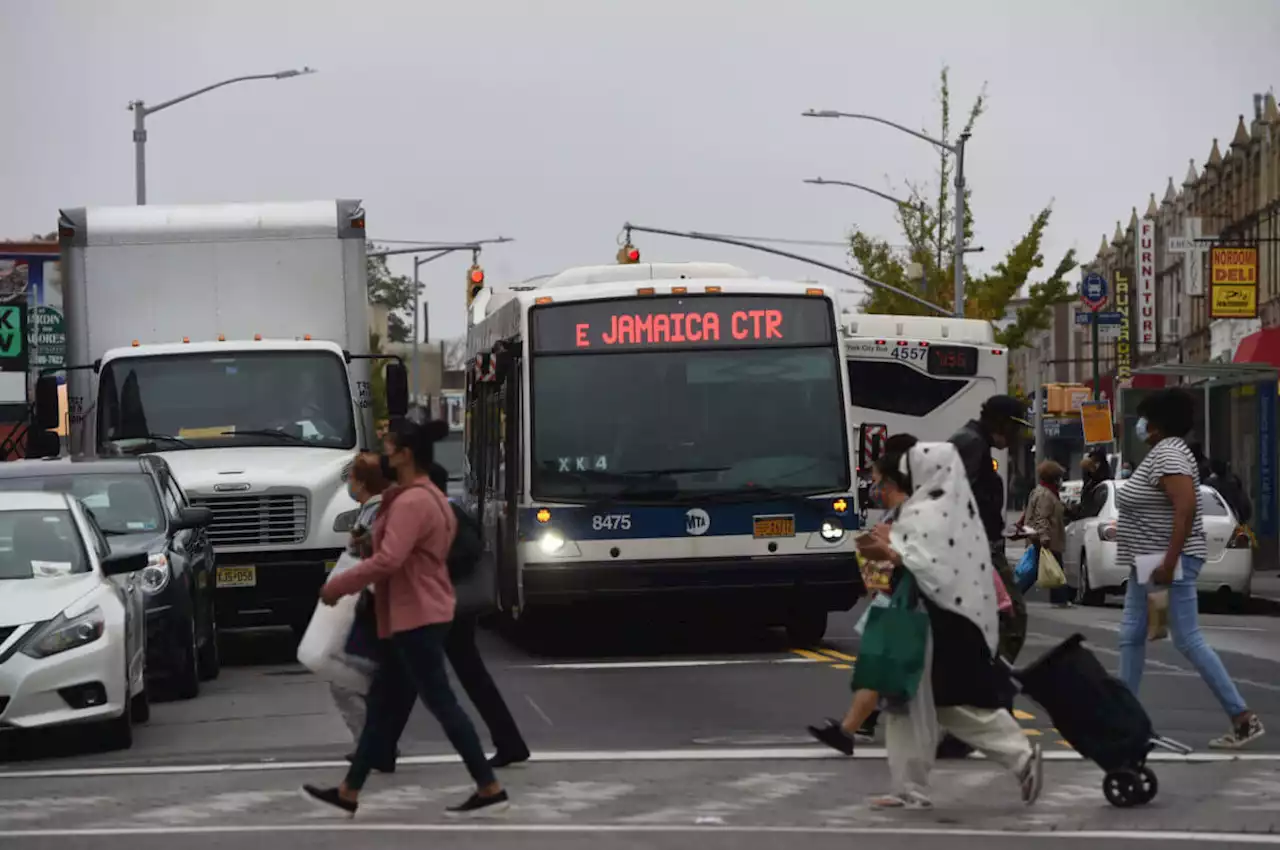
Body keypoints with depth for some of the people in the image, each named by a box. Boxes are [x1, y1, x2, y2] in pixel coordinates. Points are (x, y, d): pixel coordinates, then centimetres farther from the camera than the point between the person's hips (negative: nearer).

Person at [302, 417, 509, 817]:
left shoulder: (411, 502, -19)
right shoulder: (429, 497, 16)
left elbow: (388, 560, -27)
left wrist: (336, 586, -19)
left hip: (416, 618, -11)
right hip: (418, 615, 11)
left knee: (441, 704, -6)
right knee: (381, 703, 13)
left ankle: (490, 790, -2)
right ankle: (348, 793, 18)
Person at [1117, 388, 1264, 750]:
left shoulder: (1167, 455, -18)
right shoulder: (1162, 452, 14)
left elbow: (1187, 506, -29)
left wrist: (1169, 563, -31)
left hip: (1169, 563, -11)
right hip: (1148, 562, 11)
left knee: (1188, 641, -10)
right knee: (1131, 635, 13)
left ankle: (1244, 719, -8)